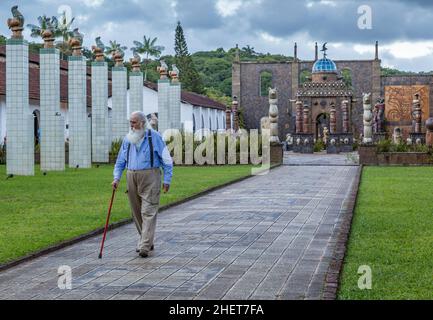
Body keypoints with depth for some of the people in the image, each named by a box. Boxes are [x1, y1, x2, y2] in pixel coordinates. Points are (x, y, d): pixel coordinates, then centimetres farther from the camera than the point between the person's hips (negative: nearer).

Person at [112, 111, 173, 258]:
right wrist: (116, 178, 1)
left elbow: (166, 159, 0)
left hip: (150, 177, -5)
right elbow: (120, 161, 15)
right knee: (136, 212, 9)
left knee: (148, 212, -10)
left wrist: (167, 179, -4)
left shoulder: (154, 136, -2)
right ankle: (147, 240, 24)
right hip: (132, 178, 5)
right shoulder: (128, 139, 10)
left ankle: (145, 246, -14)